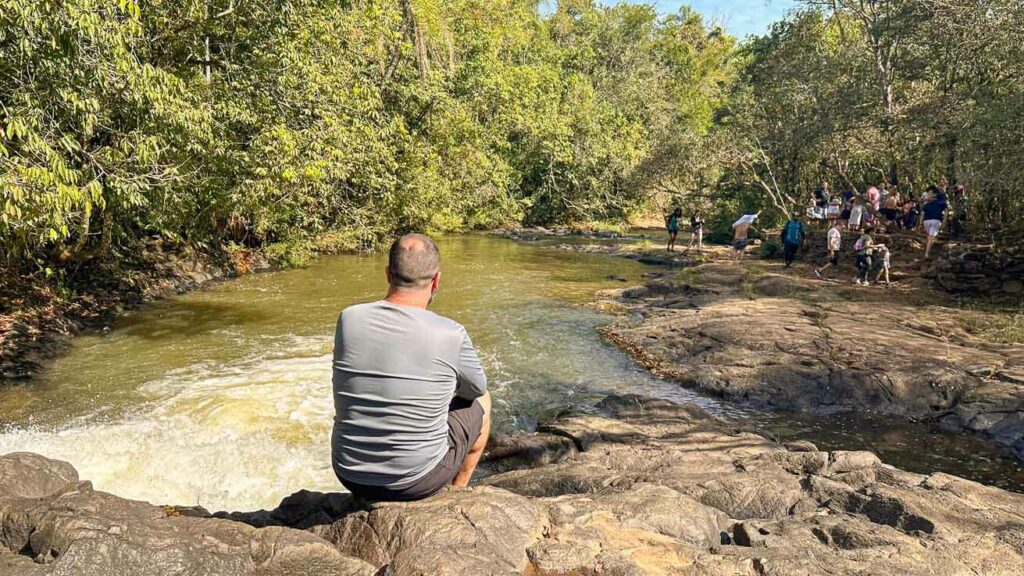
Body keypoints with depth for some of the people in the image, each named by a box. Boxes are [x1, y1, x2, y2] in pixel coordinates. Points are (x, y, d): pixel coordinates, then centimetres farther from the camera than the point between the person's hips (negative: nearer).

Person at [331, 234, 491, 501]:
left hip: (348, 475, 4)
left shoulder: (348, 319, -9)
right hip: (416, 482, -3)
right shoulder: (451, 334, -20)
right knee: (481, 402, 20)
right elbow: (477, 388, 1)